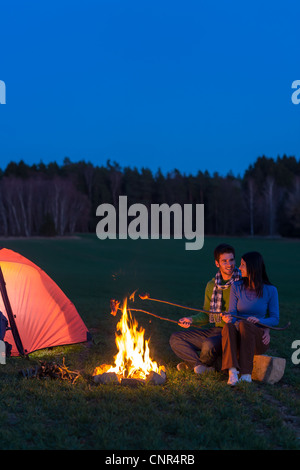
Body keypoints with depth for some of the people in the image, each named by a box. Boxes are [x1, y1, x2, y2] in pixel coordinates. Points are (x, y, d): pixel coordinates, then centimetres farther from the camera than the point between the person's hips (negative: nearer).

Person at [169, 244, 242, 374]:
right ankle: (203, 366, -8)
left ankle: (193, 363, -1)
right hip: (213, 330, 6)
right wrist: (191, 320, -1)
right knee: (175, 339, -3)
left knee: (209, 344, -35)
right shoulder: (211, 285, 11)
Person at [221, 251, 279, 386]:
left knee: (244, 324, -34)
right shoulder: (236, 287, 4)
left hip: (259, 339, -2)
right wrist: (229, 318, -24)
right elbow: (232, 313, 0)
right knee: (229, 327, -32)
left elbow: (275, 319, 0)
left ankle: (246, 373, -35)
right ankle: (232, 372, -48)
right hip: (239, 339, 2)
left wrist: (259, 321, -20)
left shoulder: (270, 290, -1)